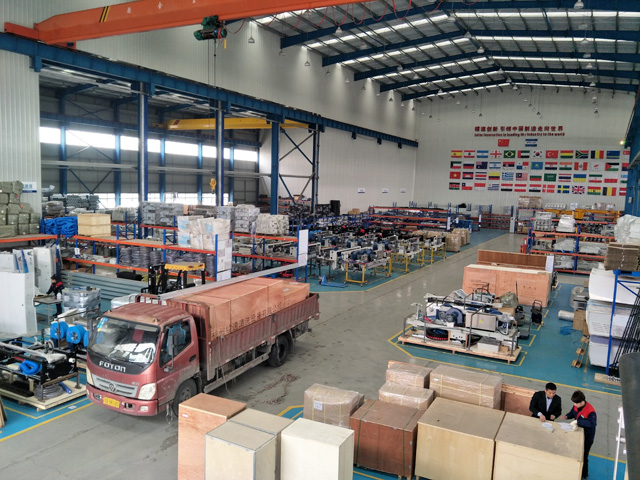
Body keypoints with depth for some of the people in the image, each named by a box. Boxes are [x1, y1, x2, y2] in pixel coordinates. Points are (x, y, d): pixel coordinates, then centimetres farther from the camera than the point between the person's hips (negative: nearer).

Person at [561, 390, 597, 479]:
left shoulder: (590, 411, -32)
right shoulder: (576, 406, -10)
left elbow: (592, 423, -45)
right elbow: (572, 413, 10)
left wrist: (577, 421, -43)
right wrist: (566, 416, -11)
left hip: (587, 437, -7)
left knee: (583, 457, 11)